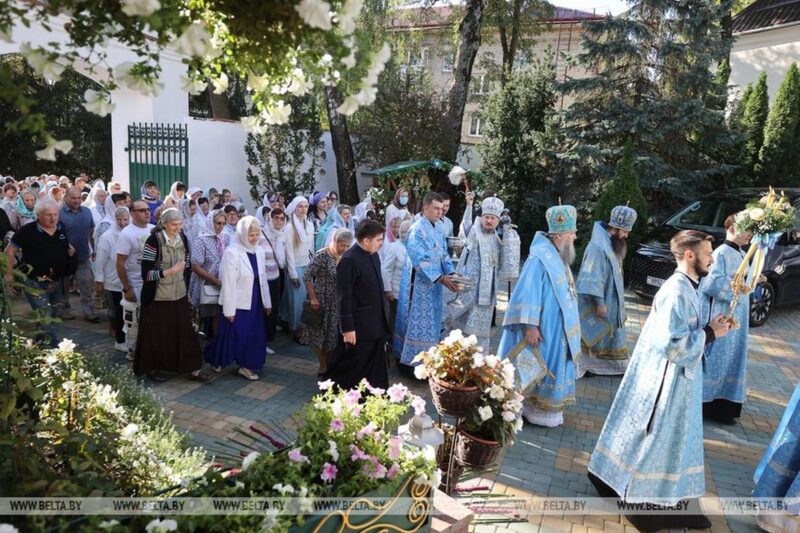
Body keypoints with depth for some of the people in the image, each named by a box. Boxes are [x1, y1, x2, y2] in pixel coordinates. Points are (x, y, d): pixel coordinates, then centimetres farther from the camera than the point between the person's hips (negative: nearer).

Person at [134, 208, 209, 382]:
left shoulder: (182, 238, 3)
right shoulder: (153, 241, -14)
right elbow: (146, 274, -17)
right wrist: (171, 271, -25)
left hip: (180, 296, 5)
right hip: (158, 298, -5)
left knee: (185, 332, 6)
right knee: (157, 334, 9)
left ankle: (192, 369, 13)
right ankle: (152, 368, 27)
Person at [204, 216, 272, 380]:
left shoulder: (259, 251, 3)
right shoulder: (232, 252, -17)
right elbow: (228, 283, -17)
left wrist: (267, 302, 11)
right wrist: (229, 310, -16)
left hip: (255, 301, 6)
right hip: (238, 303, -6)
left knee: (255, 335, 9)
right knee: (233, 334, 7)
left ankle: (247, 365, 23)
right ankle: (218, 360, 31)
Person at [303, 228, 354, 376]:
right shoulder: (322, 255, -18)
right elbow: (307, 277, -18)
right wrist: (313, 298, -18)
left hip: (337, 303, 6)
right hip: (322, 302, -6)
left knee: (333, 334, 15)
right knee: (321, 334, 8)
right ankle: (323, 367, 21)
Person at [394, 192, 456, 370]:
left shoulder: (438, 231, 11)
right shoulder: (416, 230, -15)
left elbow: (444, 255, 13)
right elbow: (419, 261, -21)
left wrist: (450, 273, -6)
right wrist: (441, 278, -24)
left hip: (434, 285, 8)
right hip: (419, 286, -8)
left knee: (431, 323, 13)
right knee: (417, 322, -1)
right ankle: (409, 361, 10)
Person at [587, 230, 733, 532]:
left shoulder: (686, 287, 7)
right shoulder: (676, 292, -24)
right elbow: (672, 344, -26)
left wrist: (709, 327, 3)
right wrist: (710, 333, -17)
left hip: (678, 378, 10)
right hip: (665, 380, -10)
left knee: (672, 440, 20)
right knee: (654, 441, 5)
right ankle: (639, 498, 22)